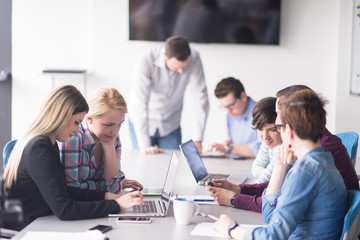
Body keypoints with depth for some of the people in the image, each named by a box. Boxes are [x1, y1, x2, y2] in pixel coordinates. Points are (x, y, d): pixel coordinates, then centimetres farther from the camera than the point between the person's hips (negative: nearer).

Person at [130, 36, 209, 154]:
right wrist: (144, 144, -37)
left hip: (171, 126, 2)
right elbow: (139, 102, -33)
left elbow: (201, 98, -20)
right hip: (143, 123, -2)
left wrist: (197, 139, -24)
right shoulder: (146, 61, -29)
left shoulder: (194, 59, -21)